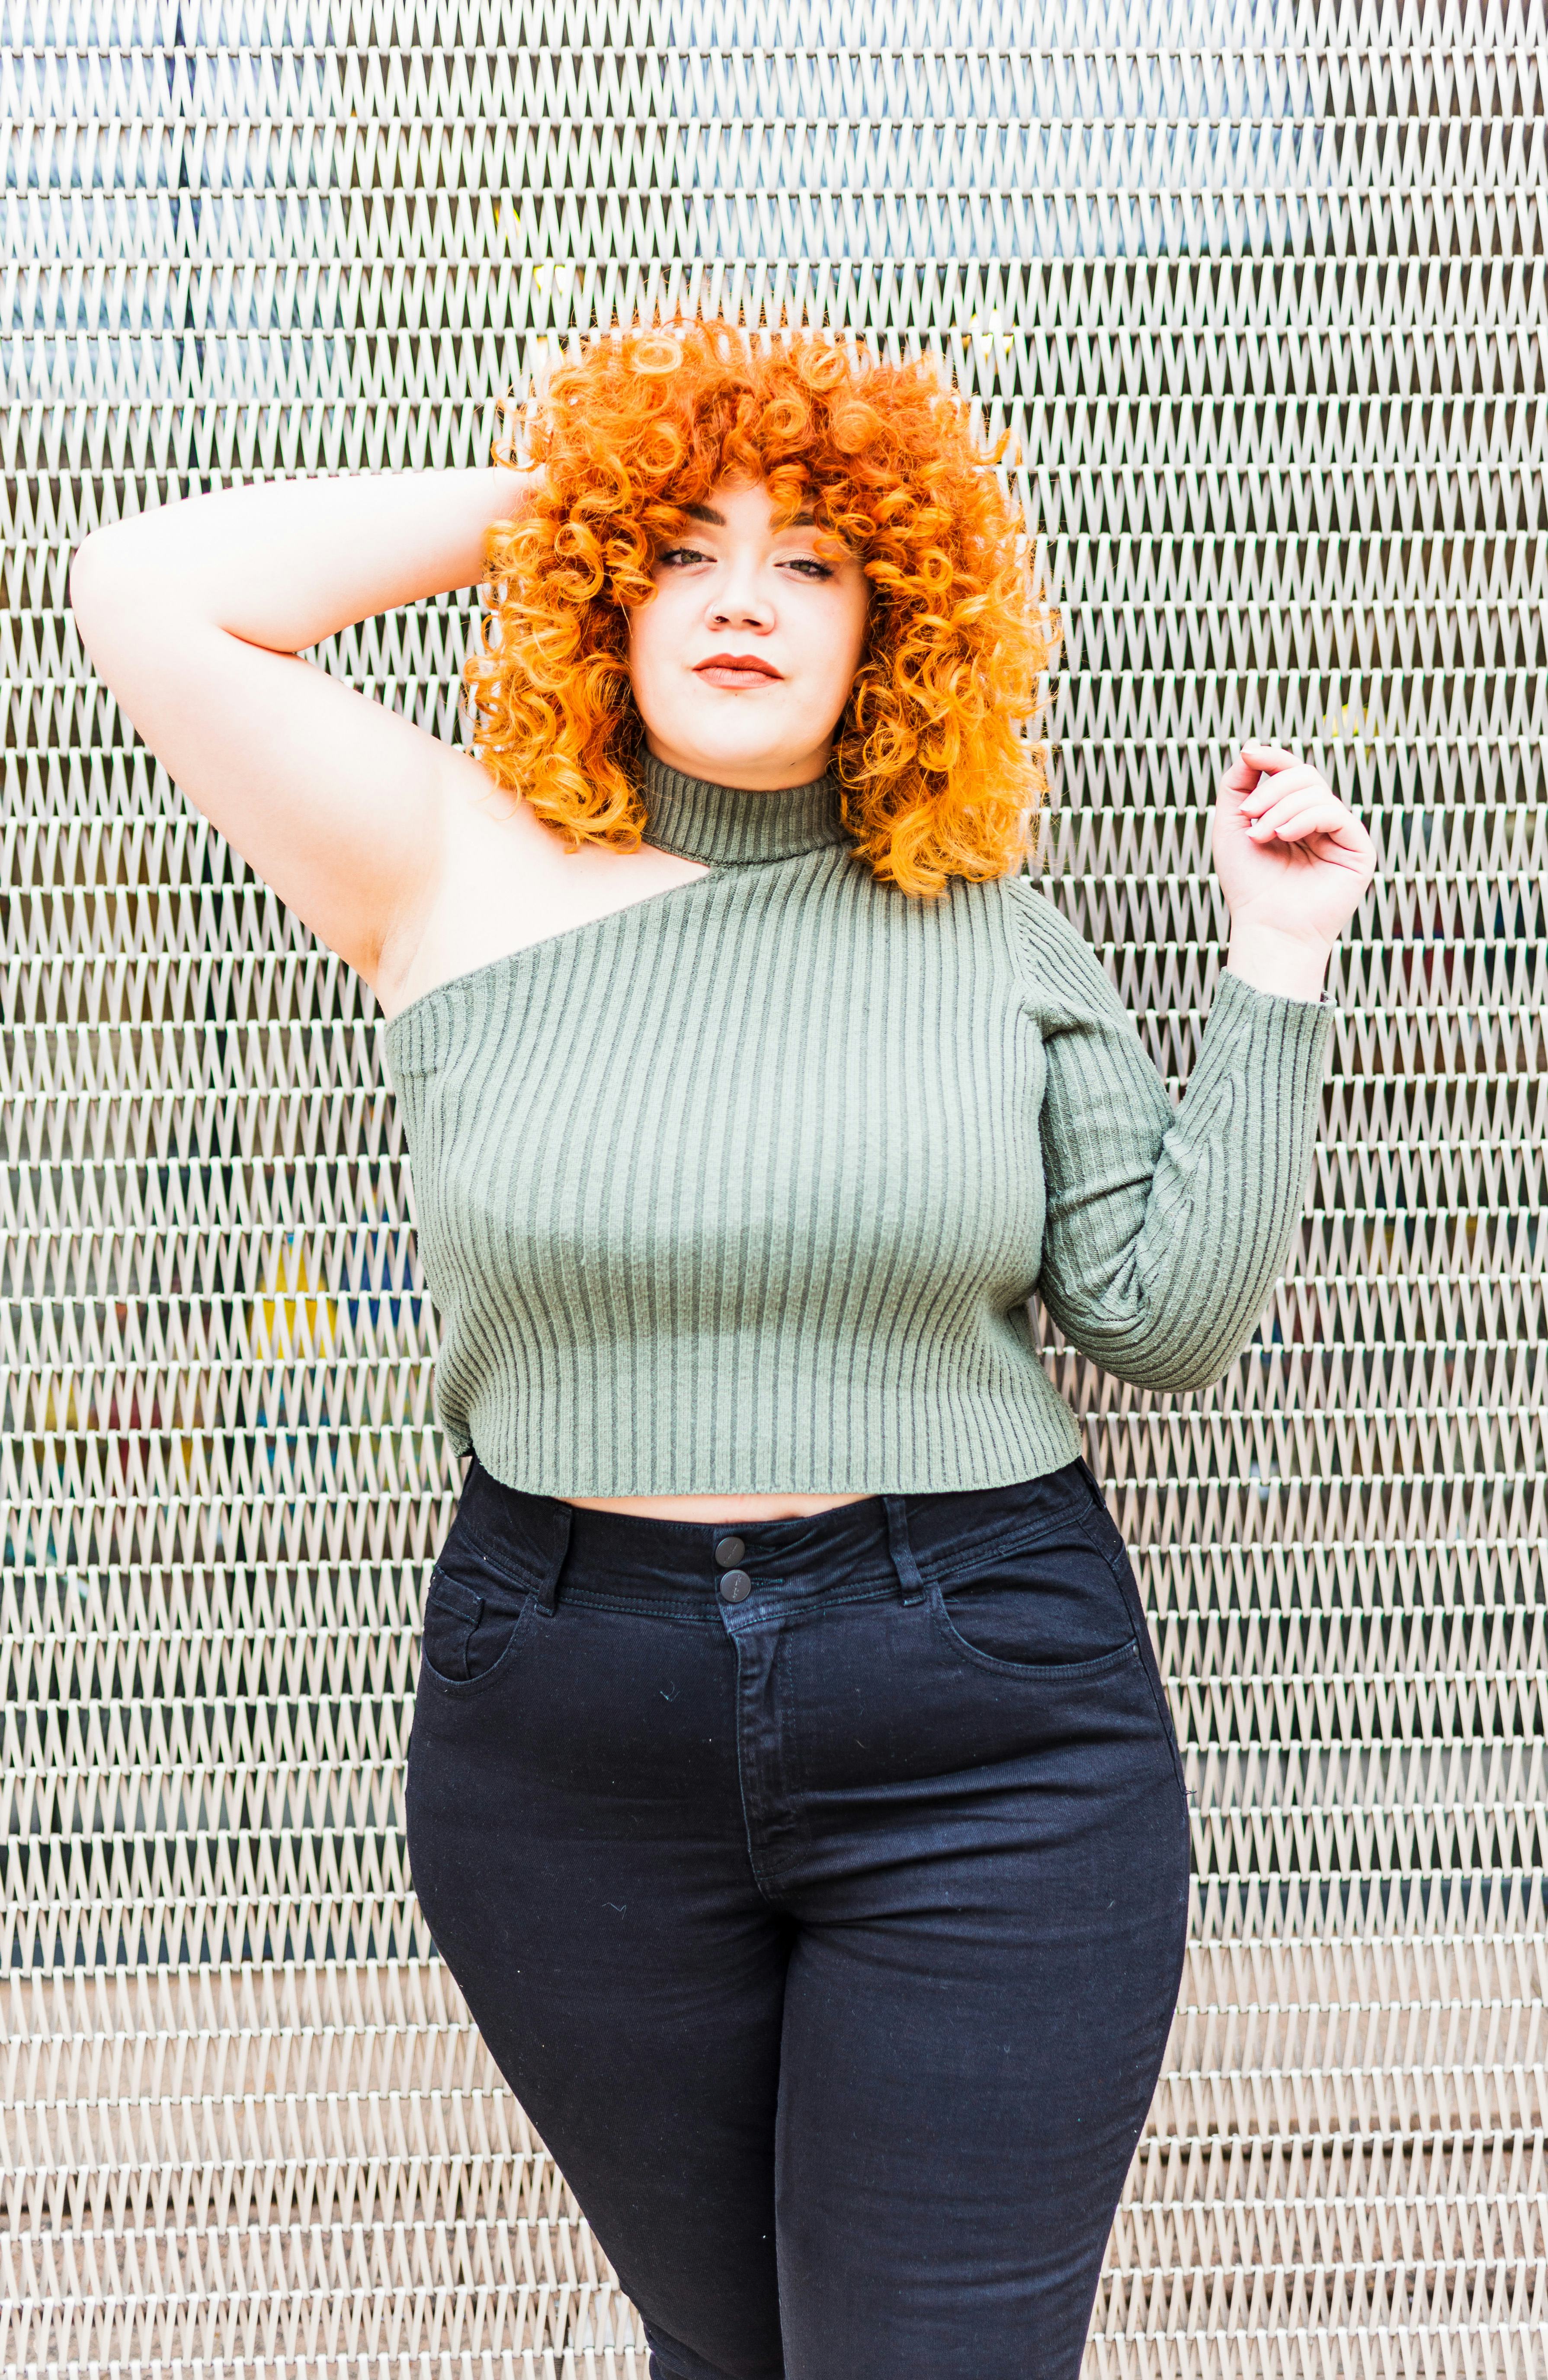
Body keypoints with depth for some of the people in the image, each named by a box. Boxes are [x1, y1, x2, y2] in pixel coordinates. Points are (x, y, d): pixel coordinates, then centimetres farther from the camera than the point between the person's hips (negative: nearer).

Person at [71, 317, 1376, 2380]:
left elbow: (1168, 1317, 1)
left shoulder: (1000, 932, 4)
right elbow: (150, 592, -7)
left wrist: (1277, 965, -3)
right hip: (565, 1736, 1)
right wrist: (526, 498, 1)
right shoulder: (463, 881, 0)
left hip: (989, 1739, 0)